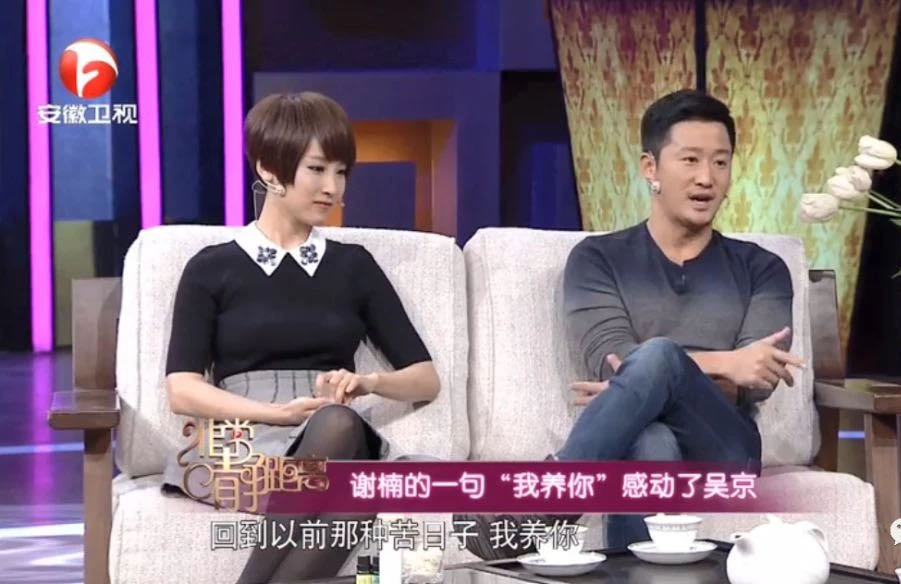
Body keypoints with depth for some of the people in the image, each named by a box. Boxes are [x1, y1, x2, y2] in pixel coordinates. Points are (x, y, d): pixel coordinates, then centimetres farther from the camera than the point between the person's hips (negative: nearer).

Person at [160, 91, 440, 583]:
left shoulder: (353, 266, 21)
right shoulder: (212, 269, 15)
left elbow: (426, 380, 19)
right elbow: (183, 390, 2)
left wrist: (368, 383, -4)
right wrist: (280, 412, -13)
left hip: (336, 438, 2)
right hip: (243, 441, -2)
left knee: (338, 427, -39)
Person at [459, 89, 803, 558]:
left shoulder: (760, 269, 17)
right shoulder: (598, 259, 15)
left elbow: (756, 382, 0)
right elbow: (610, 361, -3)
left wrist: (648, 377, -17)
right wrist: (724, 363, -18)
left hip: (723, 454, 1)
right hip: (629, 447, 0)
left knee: (659, 356, -34)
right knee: (650, 444, -41)